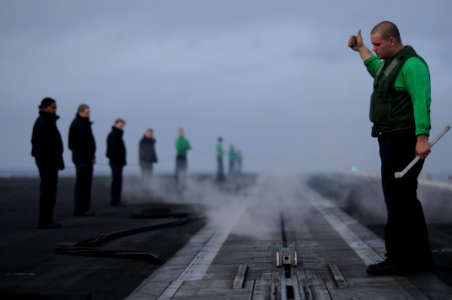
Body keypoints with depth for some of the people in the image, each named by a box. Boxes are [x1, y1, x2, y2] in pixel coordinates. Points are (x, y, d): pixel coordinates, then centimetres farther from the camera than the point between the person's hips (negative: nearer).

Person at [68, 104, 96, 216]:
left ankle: (85, 208, 17)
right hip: (82, 157, -10)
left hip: (85, 157, 10)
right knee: (82, 183, -9)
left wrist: (91, 156, 13)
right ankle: (80, 209, -8)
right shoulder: (78, 124, -13)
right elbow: (83, 143, -20)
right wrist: (91, 156, -17)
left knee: (86, 183, 12)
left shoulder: (83, 123, 19)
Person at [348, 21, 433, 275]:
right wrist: (361, 49, 46)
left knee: (398, 197, -11)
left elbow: (421, 102, -24)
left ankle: (399, 259, -9)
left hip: (404, 140, -11)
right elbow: (377, 71, 44)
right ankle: (419, 258, 17)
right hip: (390, 140, 11)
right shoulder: (390, 62, 18)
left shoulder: (411, 64, -14)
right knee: (404, 198, 12)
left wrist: (422, 137, -32)